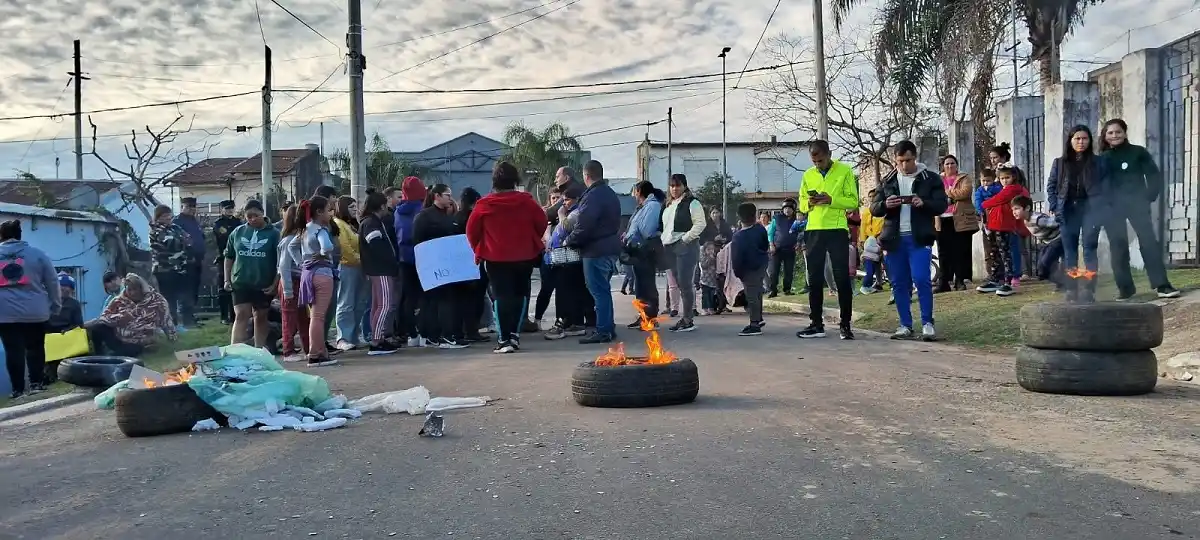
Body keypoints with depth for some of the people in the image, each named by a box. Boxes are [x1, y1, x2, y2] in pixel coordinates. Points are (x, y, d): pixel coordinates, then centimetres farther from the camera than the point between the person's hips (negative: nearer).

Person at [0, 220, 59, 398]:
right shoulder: (37, 253, 4)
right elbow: (52, 282, 4)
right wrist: (55, 306, 12)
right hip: (34, 311, 0)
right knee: (35, 348, 13)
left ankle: (18, 389, 8)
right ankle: (36, 383, 14)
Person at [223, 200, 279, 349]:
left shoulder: (273, 233, -5)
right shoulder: (237, 232, 4)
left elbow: (280, 262, -3)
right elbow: (229, 257, 13)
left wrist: (275, 283, -8)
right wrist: (227, 279, 6)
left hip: (264, 284, -1)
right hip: (240, 283, 1)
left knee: (261, 318, 11)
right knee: (241, 316, -6)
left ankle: (259, 351, 21)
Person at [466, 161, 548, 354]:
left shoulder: (485, 204, -6)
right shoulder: (526, 201, -4)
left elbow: (471, 230, 0)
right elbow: (541, 222, 2)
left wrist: (478, 250, 15)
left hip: (496, 257, -1)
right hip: (525, 256, 1)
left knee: (501, 296, 1)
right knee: (520, 294, 14)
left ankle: (504, 339, -5)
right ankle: (514, 335, 13)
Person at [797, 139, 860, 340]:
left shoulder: (845, 171, -1)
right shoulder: (808, 175, 11)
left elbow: (853, 201, -5)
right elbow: (801, 204, 13)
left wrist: (831, 200, -20)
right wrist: (809, 203, -10)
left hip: (837, 230, -4)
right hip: (814, 231, 4)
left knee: (842, 278, -2)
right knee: (815, 279, 6)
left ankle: (845, 325, 6)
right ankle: (816, 324, 12)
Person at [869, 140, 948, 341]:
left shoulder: (930, 179, 3)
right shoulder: (887, 181, 12)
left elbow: (942, 205, -2)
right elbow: (874, 208, 10)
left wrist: (923, 203, -21)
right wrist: (885, 205, -13)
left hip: (919, 238, -3)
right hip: (894, 239, 4)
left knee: (921, 279, -12)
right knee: (899, 284, 7)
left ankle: (927, 323, -1)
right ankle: (905, 325, 14)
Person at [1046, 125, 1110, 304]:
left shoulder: (1099, 162, 5)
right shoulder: (1059, 163, 9)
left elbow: (1106, 186, 4)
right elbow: (1051, 186, 11)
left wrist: (1103, 208, -7)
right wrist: (1055, 207, 0)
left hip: (1090, 209, -2)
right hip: (1068, 210, 2)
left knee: (1089, 248, -6)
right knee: (1069, 250, 2)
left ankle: (1089, 290, -7)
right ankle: (1071, 290, 5)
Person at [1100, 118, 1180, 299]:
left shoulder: (1138, 152, 4)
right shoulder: (1102, 158, 9)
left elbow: (1154, 175, 3)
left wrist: (1149, 196, -7)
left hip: (1136, 203, -2)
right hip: (1112, 208, 2)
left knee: (1148, 241, -10)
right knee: (1117, 246, 2)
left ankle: (1161, 285, -10)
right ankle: (1125, 287, 7)